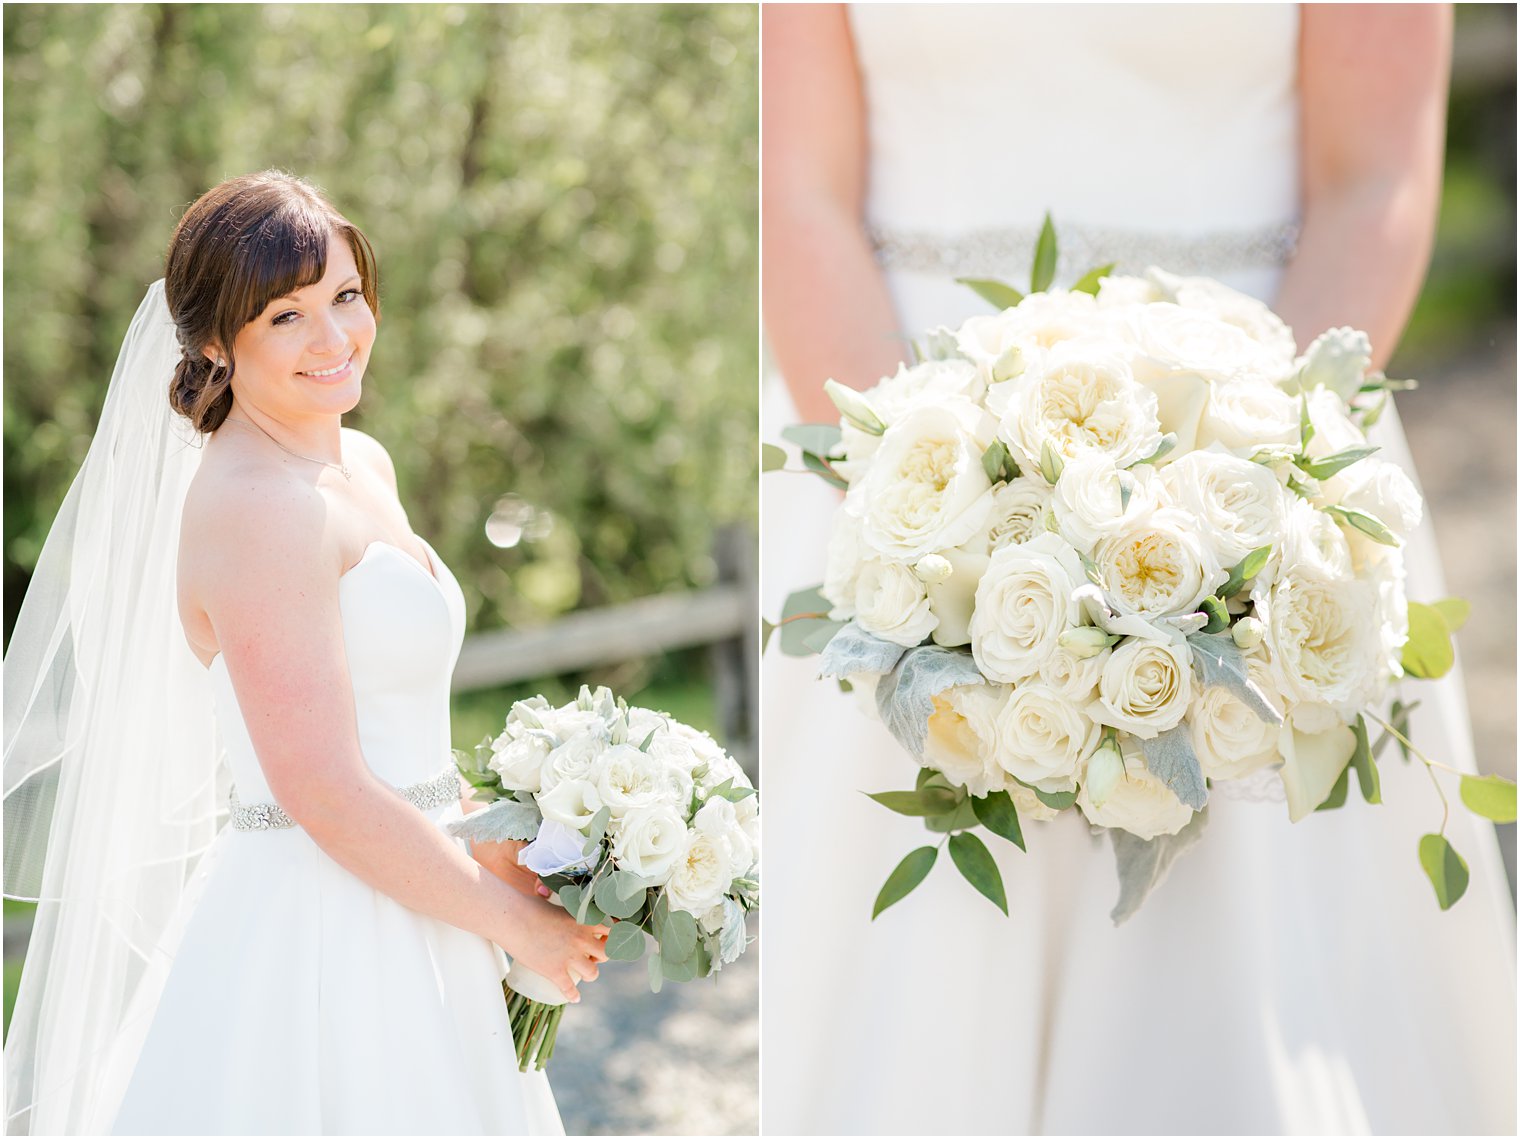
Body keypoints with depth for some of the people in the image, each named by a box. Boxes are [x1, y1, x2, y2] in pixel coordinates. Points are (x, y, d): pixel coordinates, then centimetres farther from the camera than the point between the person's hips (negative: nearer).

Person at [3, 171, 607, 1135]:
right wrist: (514, 919, -13)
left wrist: (488, 844, 5)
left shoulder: (364, 465, 9)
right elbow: (327, 793, -23)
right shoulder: (256, 508, -19)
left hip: (391, 908, 9)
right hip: (313, 946, -9)